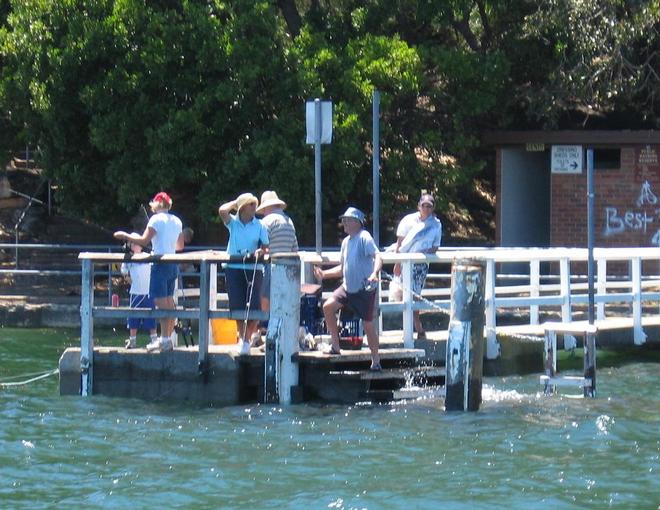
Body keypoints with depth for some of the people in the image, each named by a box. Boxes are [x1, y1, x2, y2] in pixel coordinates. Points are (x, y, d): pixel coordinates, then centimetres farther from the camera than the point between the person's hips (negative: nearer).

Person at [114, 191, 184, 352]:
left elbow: (144, 240, -15)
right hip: (173, 265, 8)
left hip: (160, 264, -8)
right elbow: (180, 246, 20)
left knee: (161, 302, -11)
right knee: (169, 302, 13)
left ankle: (164, 340, -17)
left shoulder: (157, 219, -9)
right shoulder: (177, 221, 14)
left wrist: (126, 236, -3)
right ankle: (168, 338, 17)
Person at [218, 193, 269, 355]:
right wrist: (236, 202, 1)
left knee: (254, 307, -7)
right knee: (237, 306, 0)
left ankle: (247, 339, 5)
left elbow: (266, 248, 6)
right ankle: (242, 337, 16)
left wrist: (261, 252, -17)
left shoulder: (260, 226, 6)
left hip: (254, 269, 0)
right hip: (234, 268, 0)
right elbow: (222, 211, -14)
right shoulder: (233, 223, 5)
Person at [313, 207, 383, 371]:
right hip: (348, 287, 8)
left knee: (368, 324, -2)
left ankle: (376, 361, 9)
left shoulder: (364, 238, -12)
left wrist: (374, 273, -42)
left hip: (364, 289, -8)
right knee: (328, 306, -8)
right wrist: (324, 274, 12)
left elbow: (378, 257, -25)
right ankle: (335, 346, 2)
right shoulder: (346, 241, 13)